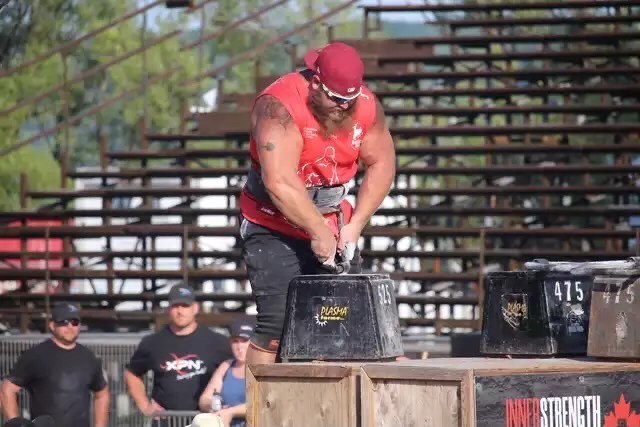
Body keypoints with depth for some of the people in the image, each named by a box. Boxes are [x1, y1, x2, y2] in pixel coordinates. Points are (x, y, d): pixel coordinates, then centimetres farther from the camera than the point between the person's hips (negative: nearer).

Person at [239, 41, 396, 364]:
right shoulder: (279, 106, -22)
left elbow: (381, 164, 5)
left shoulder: (366, 105, -4)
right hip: (273, 229, -6)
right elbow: (279, 184, -29)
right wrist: (319, 233, -25)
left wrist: (355, 224, -5)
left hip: (332, 228, 6)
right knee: (276, 325, -15)